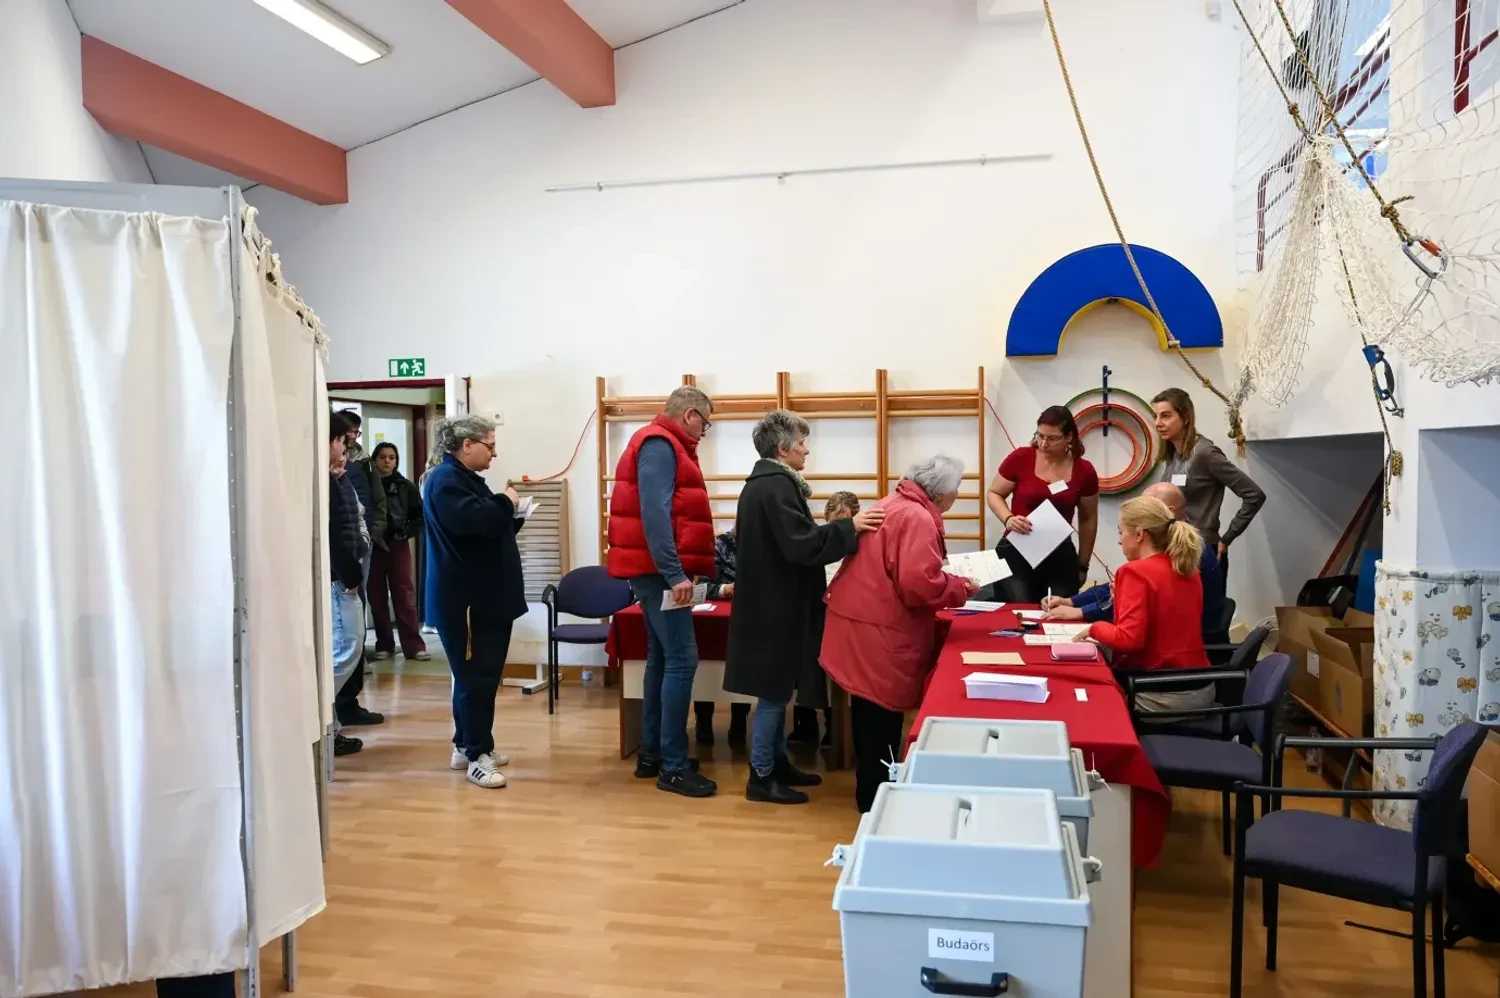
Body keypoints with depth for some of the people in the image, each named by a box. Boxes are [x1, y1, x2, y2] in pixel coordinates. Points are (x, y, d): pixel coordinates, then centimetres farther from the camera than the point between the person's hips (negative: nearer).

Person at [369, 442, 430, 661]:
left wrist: (406, 532, -6)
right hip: (373, 547, 0)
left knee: (404, 596, 0)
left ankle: (414, 645, 1)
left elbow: (421, 516, 6)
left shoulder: (405, 487, 3)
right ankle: (384, 645, 16)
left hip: (398, 546, 0)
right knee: (377, 597, 6)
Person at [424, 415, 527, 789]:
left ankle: (466, 745, 25)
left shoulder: (468, 478, 19)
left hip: (486, 597, 10)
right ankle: (476, 755, 1)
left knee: (483, 675, 14)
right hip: (464, 600, -10)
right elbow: (469, 519, -30)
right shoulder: (446, 478, -13)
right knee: (475, 678, -6)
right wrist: (505, 503, -14)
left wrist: (509, 513, 7)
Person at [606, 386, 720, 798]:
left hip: (656, 570, 11)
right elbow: (654, 514, -23)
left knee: (662, 658, 13)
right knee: (681, 660, -10)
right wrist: (675, 573, -26)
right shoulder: (659, 445, -13)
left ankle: (651, 754, 19)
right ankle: (673, 766, -6)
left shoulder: (660, 445, 19)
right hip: (660, 570, -11)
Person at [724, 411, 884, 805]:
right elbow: (800, 544, -27)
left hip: (770, 602, 11)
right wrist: (849, 527, -29)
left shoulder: (762, 482, 14)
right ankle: (761, 776, 7)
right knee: (775, 690, -2)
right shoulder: (776, 486, -19)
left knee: (777, 688, 17)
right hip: (778, 605, -11)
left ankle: (777, 762, 27)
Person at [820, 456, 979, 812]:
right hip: (879, 634, -10)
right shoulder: (918, 518, -17)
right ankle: (876, 802, 10)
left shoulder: (892, 505, 14)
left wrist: (949, 580, 18)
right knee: (881, 717, 0)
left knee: (872, 714, 17)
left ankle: (873, 794, 28)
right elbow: (919, 583, -26)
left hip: (865, 626, 10)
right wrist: (961, 588, -9)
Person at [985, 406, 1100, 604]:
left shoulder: (1084, 472, 0)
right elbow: (994, 494, 6)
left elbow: (1088, 520, 11)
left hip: (1060, 555, 2)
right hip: (1016, 551, -2)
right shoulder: (1020, 458, -6)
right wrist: (1008, 518, -14)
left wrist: (1082, 565, 14)